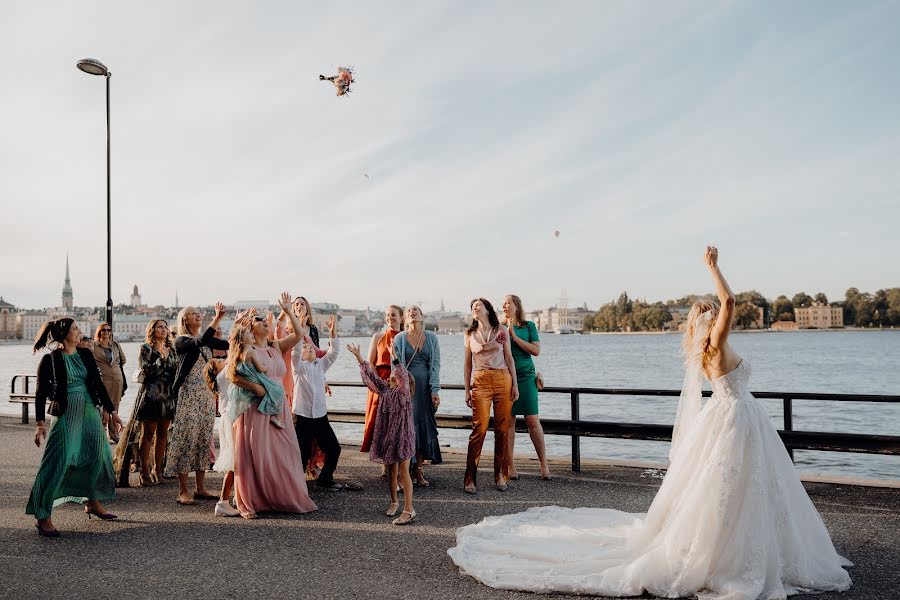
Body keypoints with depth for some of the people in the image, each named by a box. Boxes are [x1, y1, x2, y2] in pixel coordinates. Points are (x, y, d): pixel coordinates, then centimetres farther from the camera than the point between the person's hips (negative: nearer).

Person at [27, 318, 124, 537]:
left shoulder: (85, 354, 8)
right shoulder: (50, 360, -6)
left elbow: (98, 384, 11)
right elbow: (41, 392, -7)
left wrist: (111, 411, 11)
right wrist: (40, 422, -13)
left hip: (90, 412, 6)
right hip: (66, 414, -6)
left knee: (98, 456, 10)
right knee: (57, 462, -9)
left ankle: (93, 502, 29)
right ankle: (43, 517, -2)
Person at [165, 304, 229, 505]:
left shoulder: (208, 340, 14)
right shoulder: (181, 341, -5)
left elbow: (229, 344, 3)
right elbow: (200, 342, -25)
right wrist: (217, 318, -30)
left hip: (207, 394, 7)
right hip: (189, 395, -6)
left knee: (204, 439, 8)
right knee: (186, 438, -5)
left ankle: (200, 489, 15)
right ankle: (183, 491, 1)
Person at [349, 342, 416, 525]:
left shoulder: (404, 391, -10)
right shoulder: (385, 388, 7)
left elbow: (403, 375, -29)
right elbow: (371, 374, 9)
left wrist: (395, 358, -38)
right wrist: (357, 355, 7)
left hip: (402, 435, -6)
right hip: (387, 434, 6)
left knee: (403, 472, -5)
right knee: (391, 470, 16)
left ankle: (409, 510, -2)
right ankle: (394, 502, 32)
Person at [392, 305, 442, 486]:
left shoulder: (431, 337, 7)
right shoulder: (399, 338, 4)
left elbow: (435, 365, 3)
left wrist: (435, 390, -6)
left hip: (425, 388, 2)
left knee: (424, 426, 1)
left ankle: (419, 471, 10)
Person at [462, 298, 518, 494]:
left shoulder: (501, 330, 9)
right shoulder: (470, 334, 10)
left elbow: (509, 359, 10)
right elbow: (467, 363, 12)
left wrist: (515, 384, 4)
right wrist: (467, 390, 7)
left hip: (503, 379, 1)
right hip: (480, 381, -1)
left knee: (502, 429, 1)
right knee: (479, 428, -8)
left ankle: (501, 475, 12)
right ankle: (470, 479, -3)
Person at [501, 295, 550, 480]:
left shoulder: (529, 326, 6)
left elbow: (536, 350, -5)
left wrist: (514, 337, -9)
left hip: (525, 376, -1)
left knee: (533, 421, -4)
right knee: (508, 422, 0)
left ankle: (543, 463, 5)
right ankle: (511, 466, 6)